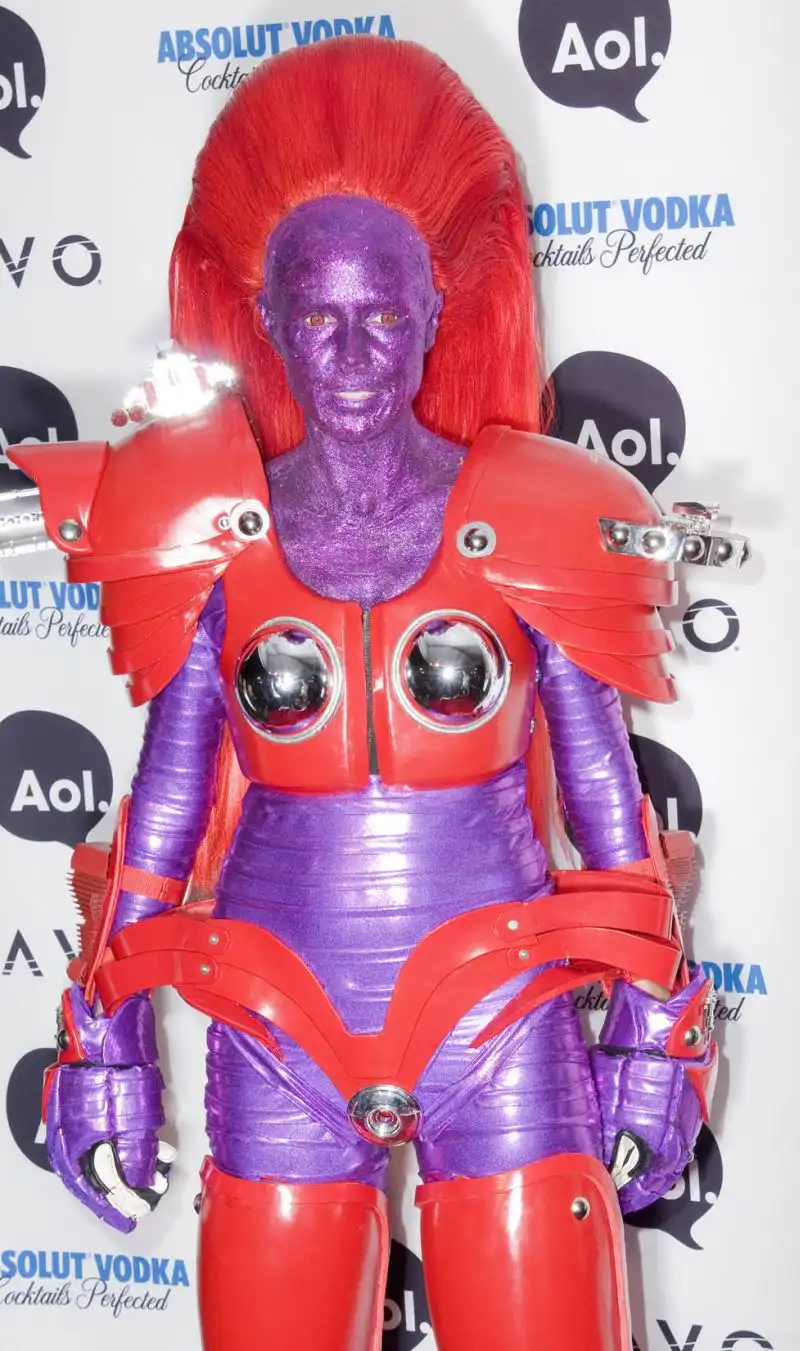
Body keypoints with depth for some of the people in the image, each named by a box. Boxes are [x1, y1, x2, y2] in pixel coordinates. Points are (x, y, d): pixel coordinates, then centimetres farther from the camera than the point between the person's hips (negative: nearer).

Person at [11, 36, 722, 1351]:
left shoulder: (530, 529, -2)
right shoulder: (216, 541, 0)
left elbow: (605, 796, 3)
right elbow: (161, 809, 6)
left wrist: (649, 1037, 3)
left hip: (499, 1024, -1)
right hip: (277, 1032, 1)